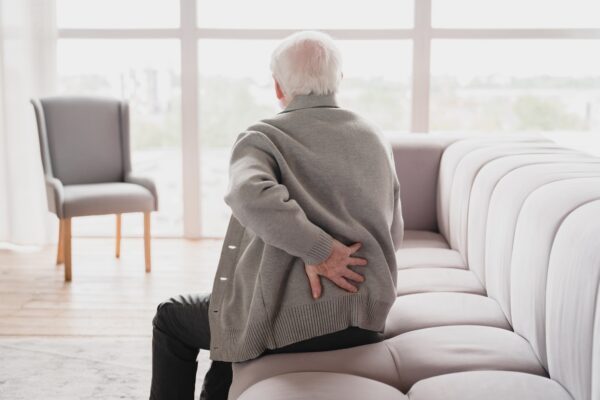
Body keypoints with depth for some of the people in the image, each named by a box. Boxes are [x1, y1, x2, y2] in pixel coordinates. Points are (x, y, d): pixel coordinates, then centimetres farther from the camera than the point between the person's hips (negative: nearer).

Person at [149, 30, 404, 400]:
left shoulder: (263, 138, -7)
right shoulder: (376, 139, 8)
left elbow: (250, 196, -31)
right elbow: (394, 234, 16)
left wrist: (318, 251, -21)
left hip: (294, 321, -6)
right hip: (367, 317, 6)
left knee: (172, 320, 21)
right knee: (227, 327, 31)